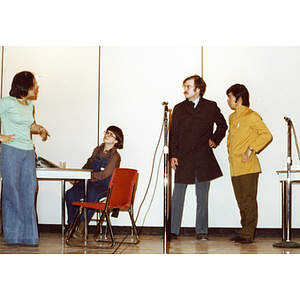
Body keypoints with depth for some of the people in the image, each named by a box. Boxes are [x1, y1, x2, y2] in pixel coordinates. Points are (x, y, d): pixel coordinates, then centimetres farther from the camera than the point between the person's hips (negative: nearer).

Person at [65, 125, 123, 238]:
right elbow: (89, 165, 23)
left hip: (105, 186, -6)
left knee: (92, 194, -38)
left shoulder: (115, 156, -7)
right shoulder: (97, 150, 12)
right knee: (70, 194, -21)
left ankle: (82, 225, -25)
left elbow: (104, 175, -14)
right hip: (90, 182, 6)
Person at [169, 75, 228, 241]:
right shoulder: (179, 108, 8)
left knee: (202, 197, 5)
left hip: (203, 158, 0)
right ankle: (173, 231, 6)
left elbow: (222, 125, 19)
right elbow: (173, 134, 5)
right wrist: (173, 155, -3)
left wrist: (215, 140, 6)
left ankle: (201, 231, 14)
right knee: (177, 196, 0)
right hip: (183, 158, 1)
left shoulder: (211, 107, 6)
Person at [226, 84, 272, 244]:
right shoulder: (232, 117, 18)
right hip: (235, 167, 8)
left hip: (248, 166, -8)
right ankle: (245, 232, 16)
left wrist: (251, 149, -17)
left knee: (248, 201, -5)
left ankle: (248, 235, -1)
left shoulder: (251, 116, -7)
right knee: (241, 202, 10)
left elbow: (266, 135, -14)